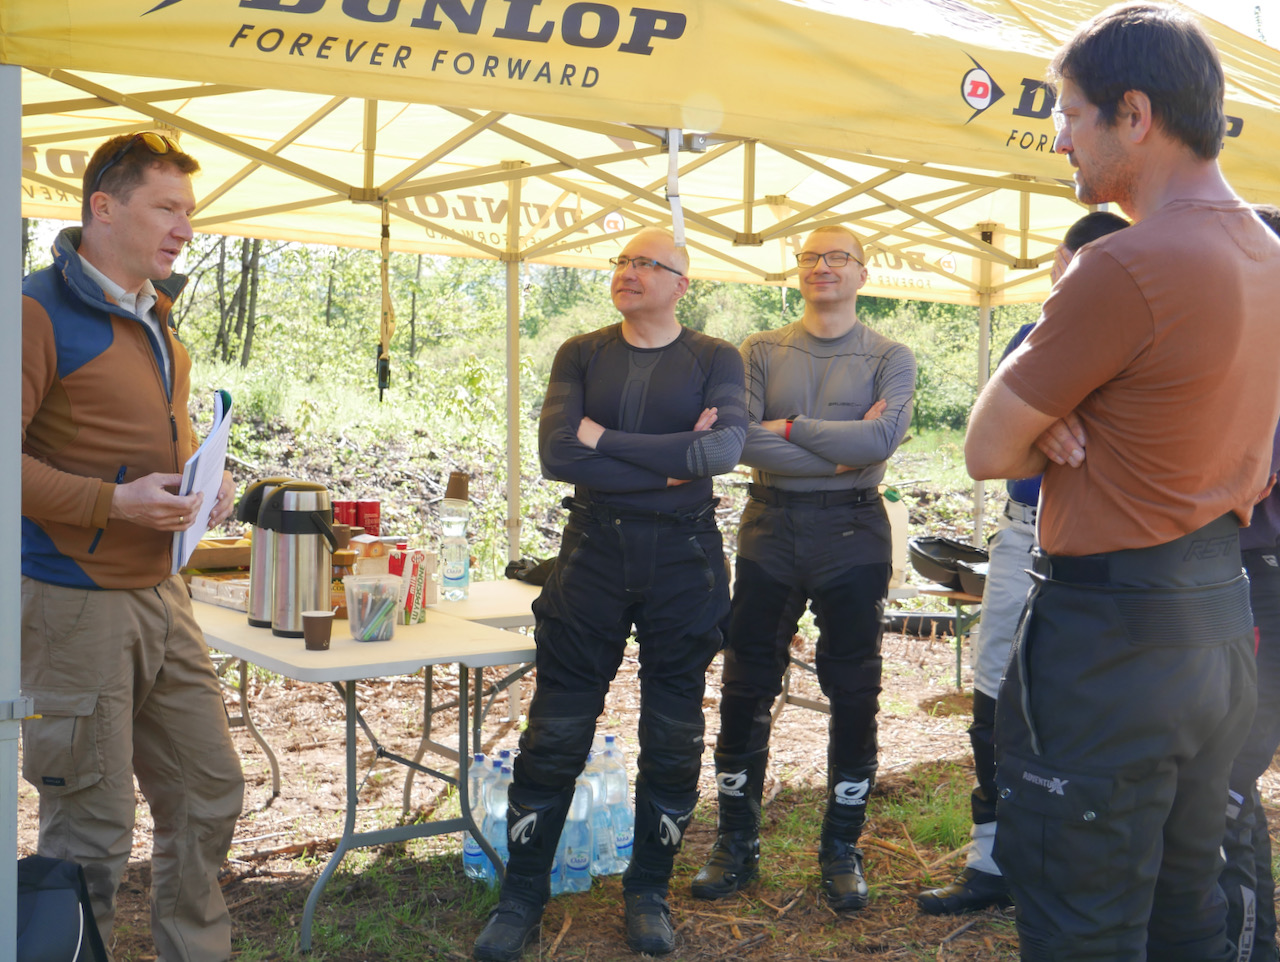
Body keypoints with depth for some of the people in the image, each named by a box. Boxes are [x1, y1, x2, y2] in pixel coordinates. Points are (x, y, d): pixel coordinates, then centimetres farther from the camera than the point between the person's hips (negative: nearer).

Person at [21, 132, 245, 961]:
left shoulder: (158, 320, 15)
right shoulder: (41, 312, -12)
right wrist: (115, 502, -23)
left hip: (161, 596, 9)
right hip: (74, 604, -8)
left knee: (209, 793, 15)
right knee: (92, 833, 1)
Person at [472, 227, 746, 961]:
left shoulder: (714, 359, 1)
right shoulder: (581, 355, 5)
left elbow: (725, 445, -19)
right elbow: (556, 453, -11)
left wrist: (605, 440, -15)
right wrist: (665, 464, -15)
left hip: (684, 559, 0)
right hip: (593, 552, 1)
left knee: (673, 737, 8)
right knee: (555, 734, 3)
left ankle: (649, 890, 24)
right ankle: (523, 894, 16)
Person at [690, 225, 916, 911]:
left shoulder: (889, 358, 3)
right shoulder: (761, 351, 7)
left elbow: (880, 438, -15)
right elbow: (742, 439, -9)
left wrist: (788, 427, -14)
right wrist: (839, 450, -14)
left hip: (852, 533, -1)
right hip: (770, 528, 1)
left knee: (853, 694, 5)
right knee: (746, 688, 5)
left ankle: (841, 848, 20)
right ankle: (736, 843, 19)